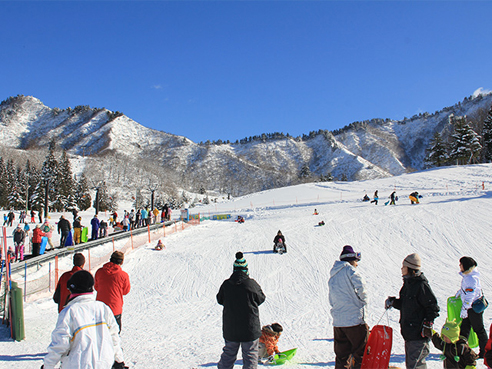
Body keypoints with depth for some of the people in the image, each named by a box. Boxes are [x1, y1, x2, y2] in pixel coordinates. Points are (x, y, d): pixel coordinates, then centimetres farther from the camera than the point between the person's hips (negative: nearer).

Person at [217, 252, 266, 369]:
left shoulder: (226, 284, -7)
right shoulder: (252, 284, -15)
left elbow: (220, 300, 7)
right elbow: (261, 299, -1)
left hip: (230, 328, 3)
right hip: (250, 328, -3)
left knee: (229, 353, 18)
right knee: (250, 354, 10)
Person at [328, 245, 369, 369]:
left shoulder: (333, 276, 16)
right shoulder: (349, 270, -7)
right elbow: (361, 288, -16)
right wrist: (363, 302, 1)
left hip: (337, 321, 7)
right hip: (355, 319, -7)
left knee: (341, 355, 12)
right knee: (361, 353, 1)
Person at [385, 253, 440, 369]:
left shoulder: (421, 285, -16)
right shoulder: (408, 283, 11)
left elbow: (433, 307, -14)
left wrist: (427, 325, -16)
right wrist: (393, 302, 5)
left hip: (419, 333, -9)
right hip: (408, 332, 9)